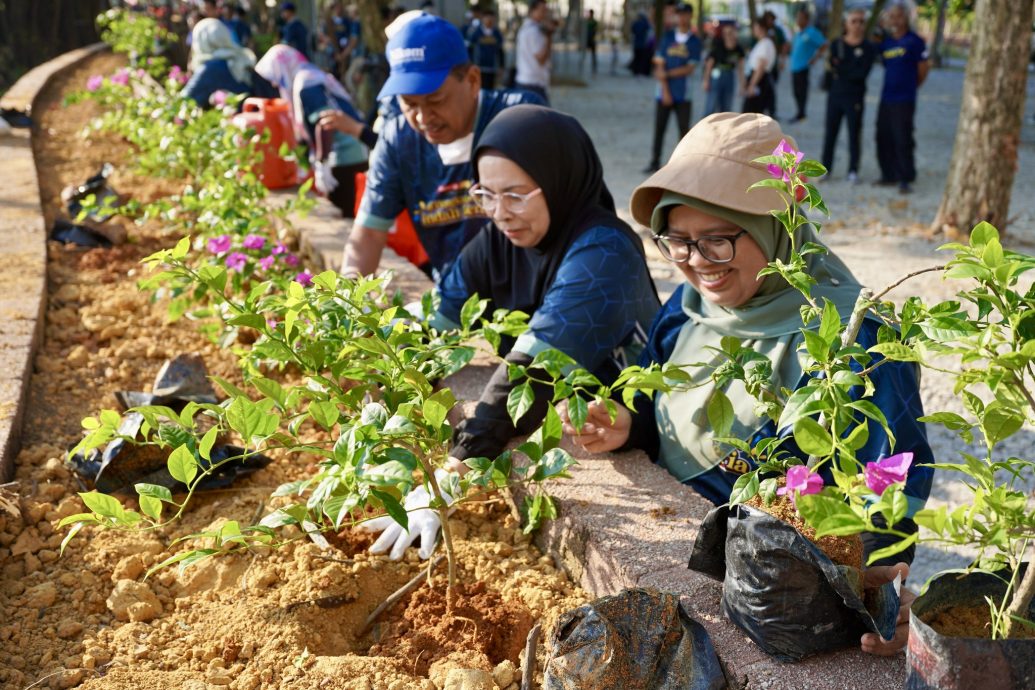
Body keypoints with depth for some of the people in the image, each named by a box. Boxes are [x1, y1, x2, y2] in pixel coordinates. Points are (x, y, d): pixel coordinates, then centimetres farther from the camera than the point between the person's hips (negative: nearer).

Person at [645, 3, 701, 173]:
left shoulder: (695, 42, 1)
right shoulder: (667, 37, 4)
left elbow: (690, 69, -5)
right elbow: (660, 66, 0)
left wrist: (668, 74, -11)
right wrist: (665, 91, -7)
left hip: (683, 95, -1)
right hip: (664, 93, 1)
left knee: (684, 129, 1)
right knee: (659, 128, 4)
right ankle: (655, 161, 12)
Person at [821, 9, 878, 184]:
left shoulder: (869, 48, -2)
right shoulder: (836, 44, 6)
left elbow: (862, 73, -14)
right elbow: (832, 66, -7)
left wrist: (839, 69, -12)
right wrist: (850, 71, -19)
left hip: (855, 97, -3)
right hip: (834, 95, 3)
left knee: (854, 135, 1)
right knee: (829, 133, 6)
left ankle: (853, 171, 9)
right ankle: (826, 168, 15)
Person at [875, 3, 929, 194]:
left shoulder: (915, 41, -5)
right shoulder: (885, 42, 10)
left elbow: (923, 70, 1)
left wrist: (910, 87, 10)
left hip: (904, 100, -6)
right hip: (886, 98, 6)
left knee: (902, 140, -7)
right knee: (883, 138, 9)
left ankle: (906, 179, -1)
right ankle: (889, 175, 21)